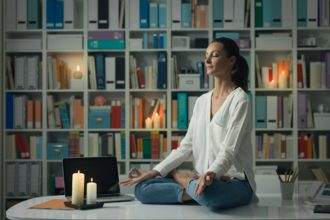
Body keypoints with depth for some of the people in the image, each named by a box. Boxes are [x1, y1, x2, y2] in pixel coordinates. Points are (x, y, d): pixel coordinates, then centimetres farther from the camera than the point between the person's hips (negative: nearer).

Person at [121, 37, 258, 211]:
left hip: (234, 181, -7)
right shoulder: (202, 101, 15)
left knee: (207, 192, -42)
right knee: (142, 188, -10)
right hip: (203, 178, 7)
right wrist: (156, 171, 1)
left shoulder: (240, 100, -7)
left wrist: (211, 174, -36)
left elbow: (230, 150, -17)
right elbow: (187, 145, 11)